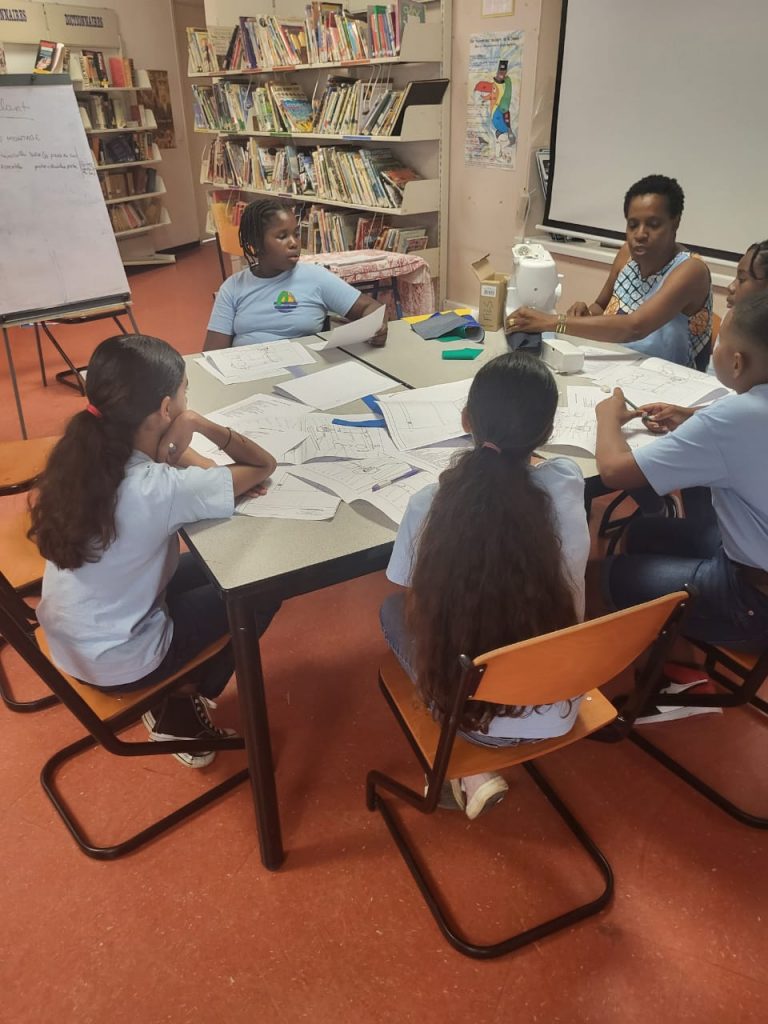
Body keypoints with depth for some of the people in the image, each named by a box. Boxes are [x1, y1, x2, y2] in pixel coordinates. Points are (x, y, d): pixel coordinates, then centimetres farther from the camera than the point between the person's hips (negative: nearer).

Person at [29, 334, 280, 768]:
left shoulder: (81, 452, -12)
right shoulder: (160, 489, -31)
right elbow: (265, 466, -19)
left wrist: (172, 449, -16)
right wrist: (203, 425, -24)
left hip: (65, 640, 7)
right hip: (118, 661, -7)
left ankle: (176, 698, 26)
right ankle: (182, 713, 20)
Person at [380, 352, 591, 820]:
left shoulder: (429, 505, -21)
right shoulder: (568, 485, -16)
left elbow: (416, 610, -3)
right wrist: (522, 449, 27)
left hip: (475, 717, -2)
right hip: (558, 710, 3)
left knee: (393, 608, 21)